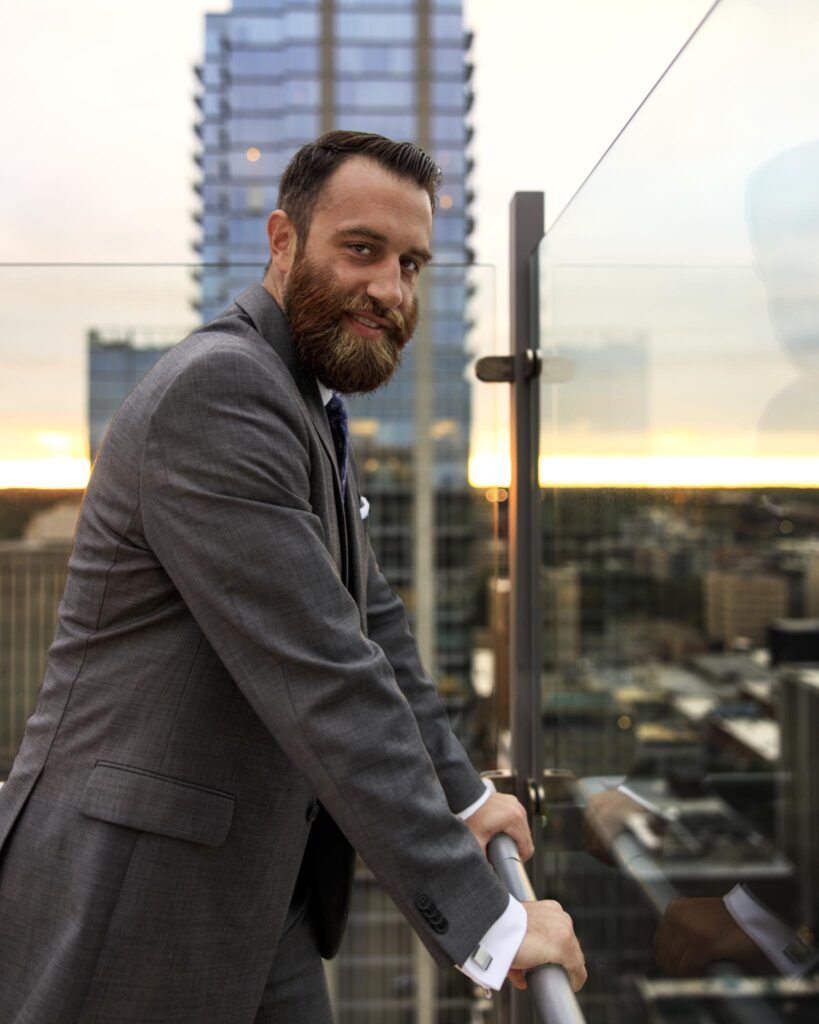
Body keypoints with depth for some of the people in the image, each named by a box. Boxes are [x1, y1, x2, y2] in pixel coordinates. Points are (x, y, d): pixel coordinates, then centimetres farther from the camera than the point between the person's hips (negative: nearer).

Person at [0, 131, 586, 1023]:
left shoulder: (307, 413, 10)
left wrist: (461, 794, 15)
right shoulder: (216, 392, -21)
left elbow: (371, 626, 15)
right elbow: (321, 681, -26)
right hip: (132, 892, -8)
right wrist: (482, 919, -22)